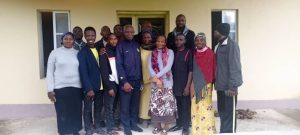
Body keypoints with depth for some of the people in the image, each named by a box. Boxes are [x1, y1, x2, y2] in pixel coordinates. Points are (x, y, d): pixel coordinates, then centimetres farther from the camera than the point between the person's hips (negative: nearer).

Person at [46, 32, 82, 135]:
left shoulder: (77, 53, 6)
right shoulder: (55, 52, 0)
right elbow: (50, 71, 0)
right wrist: (50, 89, -5)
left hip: (76, 87, 2)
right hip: (60, 88, -2)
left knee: (76, 112, 9)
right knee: (62, 113, 4)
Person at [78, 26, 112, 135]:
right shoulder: (82, 53, -9)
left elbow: (104, 68, 9)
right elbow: (83, 72, -14)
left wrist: (108, 86, 6)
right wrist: (88, 88, -20)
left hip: (100, 85, 5)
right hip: (89, 86, -5)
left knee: (98, 107, 15)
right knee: (88, 109, 8)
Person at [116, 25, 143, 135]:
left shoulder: (137, 45, 10)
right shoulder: (120, 46, -3)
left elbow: (139, 63, 11)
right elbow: (119, 65, -9)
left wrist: (140, 78, 6)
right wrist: (124, 81, -14)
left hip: (137, 80, 4)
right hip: (126, 81, -4)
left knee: (135, 104, 11)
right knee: (125, 105, 5)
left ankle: (133, 124, 26)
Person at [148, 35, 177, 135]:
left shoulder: (170, 52, 3)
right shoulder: (152, 53, 10)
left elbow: (168, 67, -9)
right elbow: (149, 67, -1)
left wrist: (157, 76, -13)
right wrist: (156, 79, -13)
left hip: (167, 81, -2)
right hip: (155, 82, 2)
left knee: (167, 104, -3)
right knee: (155, 104, 4)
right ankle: (157, 126, 20)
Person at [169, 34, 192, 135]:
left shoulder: (188, 53, -5)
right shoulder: (173, 53, 8)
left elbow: (190, 70, -9)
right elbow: (172, 68, 11)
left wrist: (188, 86, -13)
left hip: (184, 85, -4)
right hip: (175, 84, 4)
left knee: (186, 106, 4)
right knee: (178, 106, 14)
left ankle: (186, 127, 17)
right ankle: (179, 124, 28)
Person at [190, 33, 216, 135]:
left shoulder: (210, 53, -7)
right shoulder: (193, 53, 6)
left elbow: (213, 69, -4)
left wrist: (212, 82, -6)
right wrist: (191, 83, 11)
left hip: (206, 84, -4)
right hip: (195, 84, 4)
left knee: (205, 107, -3)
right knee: (195, 107, 9)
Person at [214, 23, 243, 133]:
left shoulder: (232, 45, -13)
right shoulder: (218, 46, 13)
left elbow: (235, 67, -17)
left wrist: (233, 86, -21)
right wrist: (216, 82, 15)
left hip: (228, 86, -8)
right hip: (220, 85, 8)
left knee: (229, 112, 1)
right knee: (222, 111, 16)